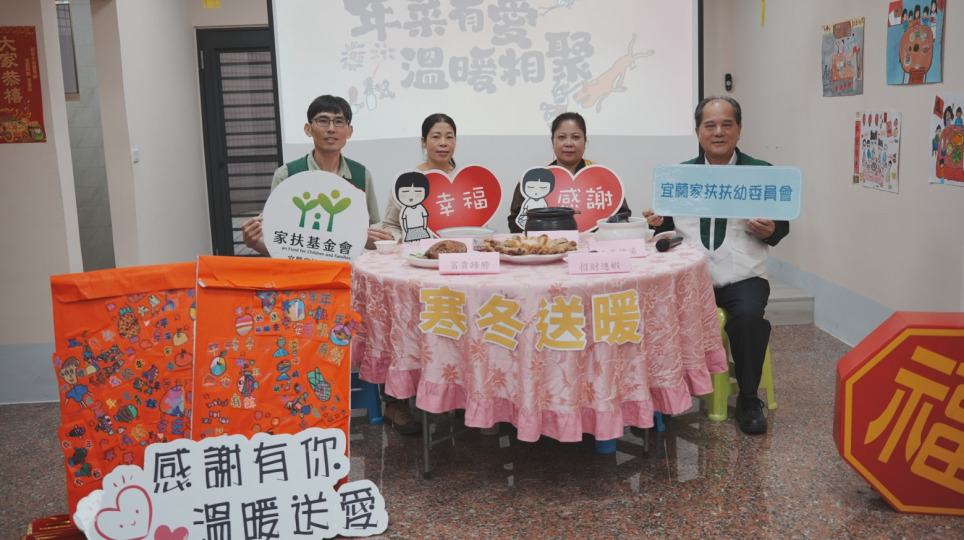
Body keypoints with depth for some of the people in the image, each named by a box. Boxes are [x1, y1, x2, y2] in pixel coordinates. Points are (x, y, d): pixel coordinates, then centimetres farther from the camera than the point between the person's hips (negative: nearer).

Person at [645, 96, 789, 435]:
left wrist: (769, 231, -14)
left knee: (749, 315, -31)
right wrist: (658, 223, -9)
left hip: (743, 277, -1)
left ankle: (748, 400, -8)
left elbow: (781, 225, 9)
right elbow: (669, 228, 14)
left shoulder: (761, 173, 9)